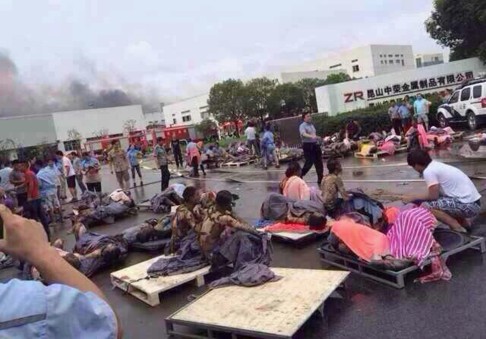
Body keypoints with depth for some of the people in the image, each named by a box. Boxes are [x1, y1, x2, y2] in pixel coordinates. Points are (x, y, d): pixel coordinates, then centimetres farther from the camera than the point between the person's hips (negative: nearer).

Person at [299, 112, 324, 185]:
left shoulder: (311, 125, 15)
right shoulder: (302, 126, -11)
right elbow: (304, 134, -30)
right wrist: (312, 136, -45)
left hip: (315, 144, 8)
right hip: (307, 145, -8)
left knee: (319, 162, 9)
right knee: (309, 162, -10)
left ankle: (320, 179, 18)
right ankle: (300, 175, 9)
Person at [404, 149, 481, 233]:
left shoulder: (428, 171, -14)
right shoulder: (436, 165, 13)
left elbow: (433, 196, -13)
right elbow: (435, 193, 17)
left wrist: (413, 198, 0)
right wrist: (416, 198, 22)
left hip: (468, 205, -10)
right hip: (472, 202, 10)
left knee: (425, 206, -14)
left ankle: (456, 227, -6)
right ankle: (462, 221, 16)